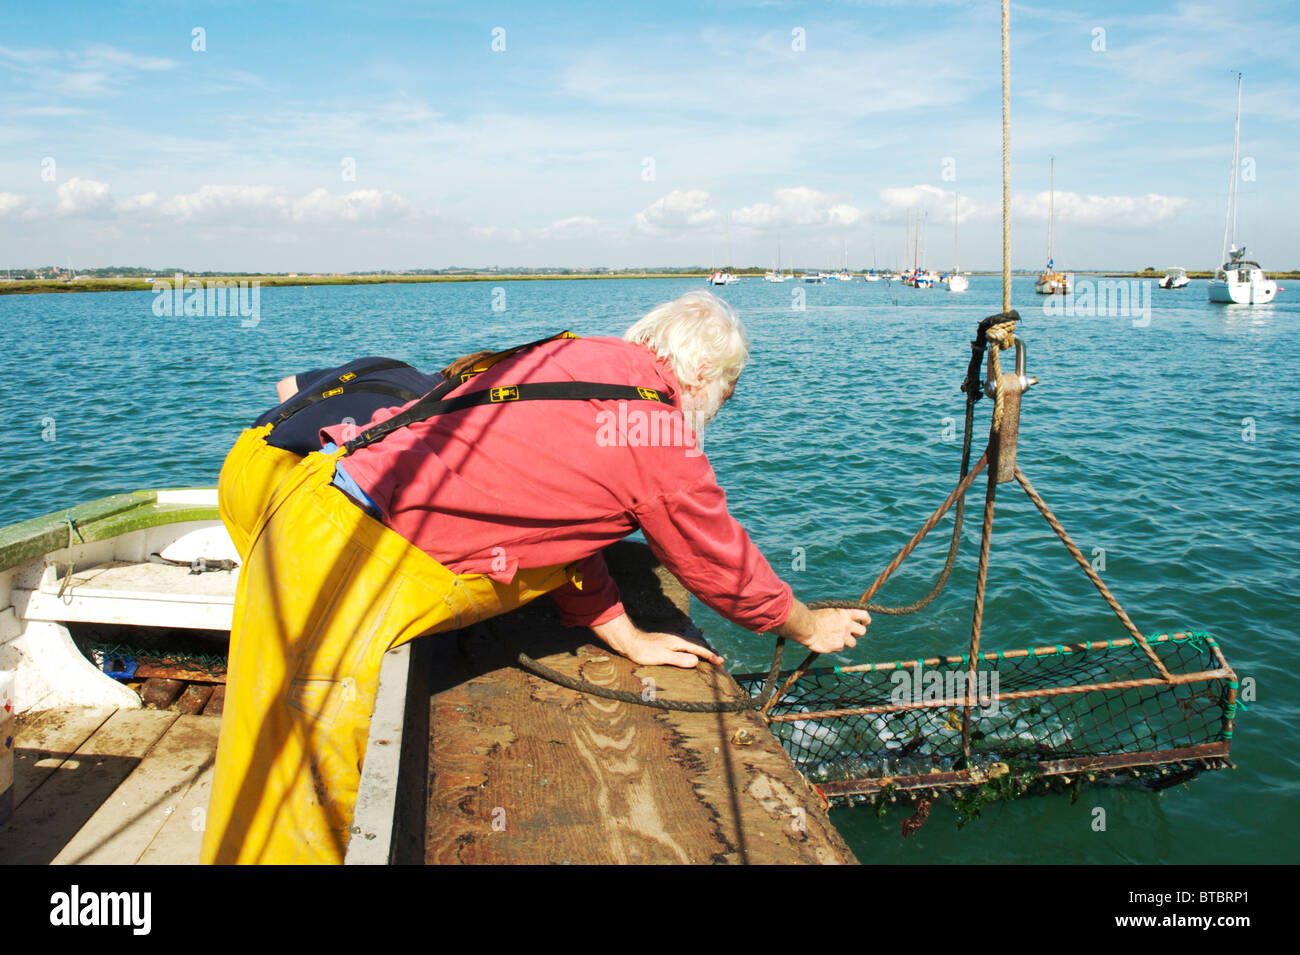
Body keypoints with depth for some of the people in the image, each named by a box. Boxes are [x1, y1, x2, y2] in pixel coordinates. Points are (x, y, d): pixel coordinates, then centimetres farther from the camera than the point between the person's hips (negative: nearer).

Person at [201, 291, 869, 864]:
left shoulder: (569, 357, 13)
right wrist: (809, 627, 26)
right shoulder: (661, 437, -9)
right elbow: (723, 564, 7)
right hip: (346, 560, -9)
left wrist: (627, 637, 25)